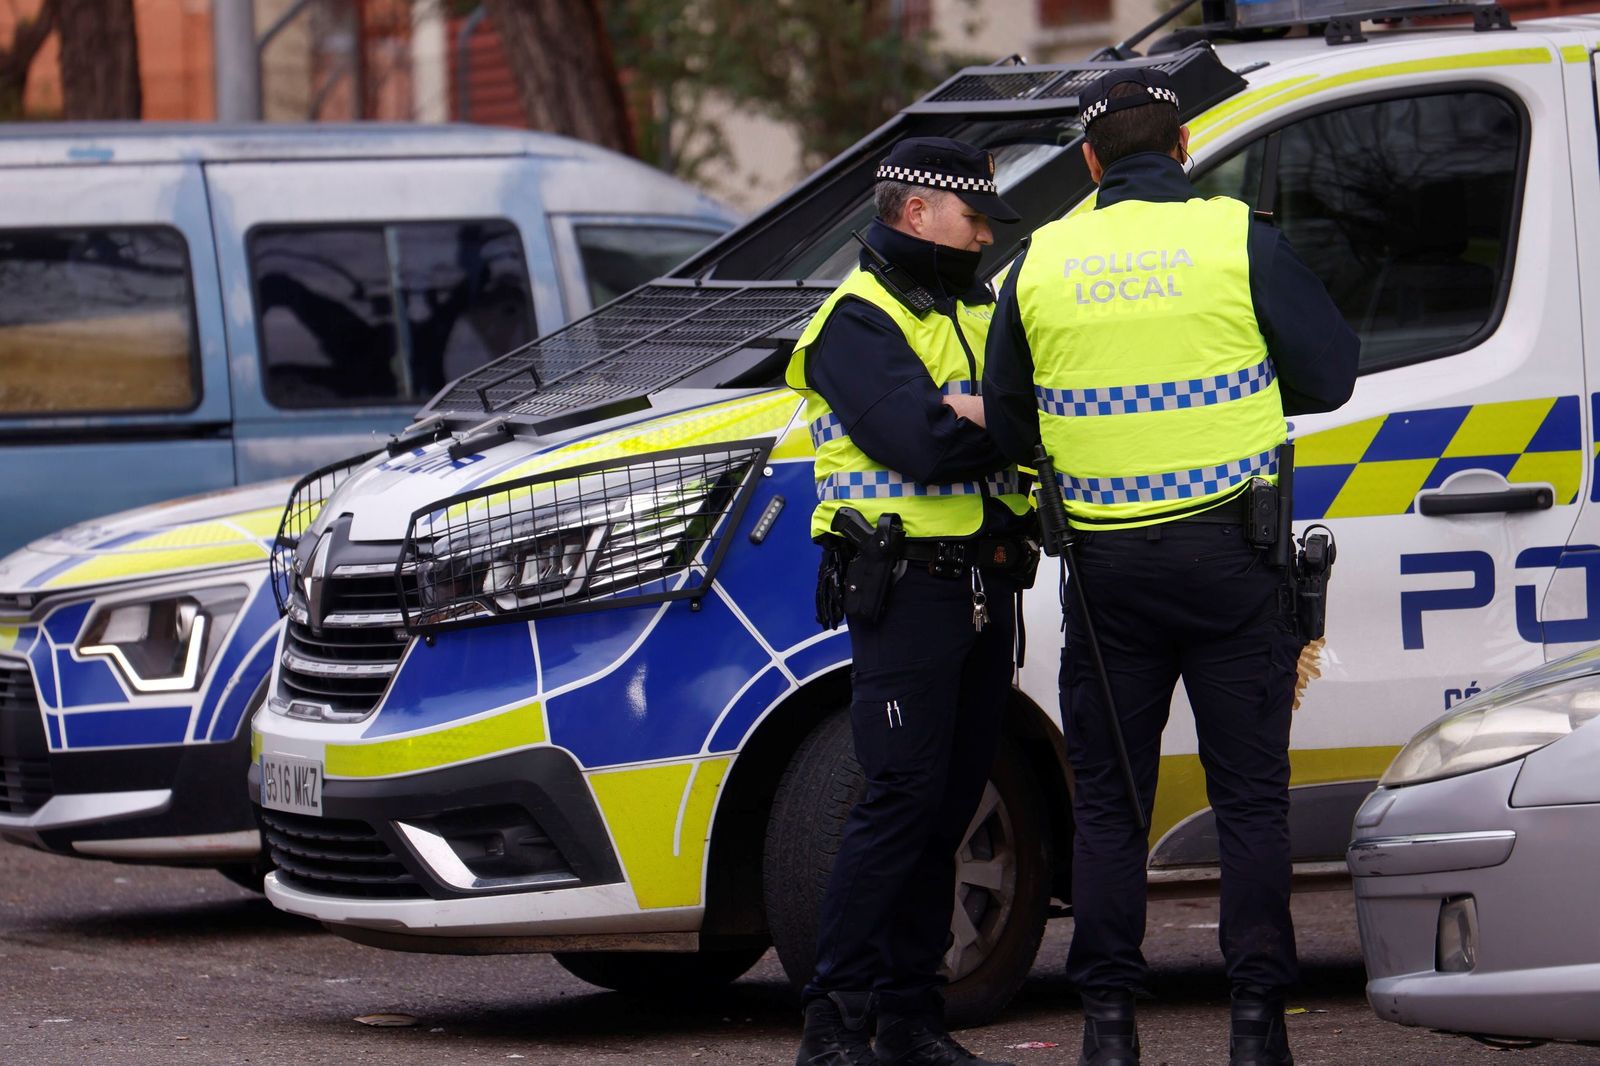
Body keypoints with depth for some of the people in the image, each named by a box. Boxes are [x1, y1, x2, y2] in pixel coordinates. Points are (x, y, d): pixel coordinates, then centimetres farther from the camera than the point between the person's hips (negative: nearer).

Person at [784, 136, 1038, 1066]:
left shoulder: (975, 309, 20)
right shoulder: (859, 321, -6)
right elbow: (920, 444, -20)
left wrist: (966, 414, -11)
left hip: (983, 588, 8)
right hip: (907, 591, -8)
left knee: (948, 806, 8)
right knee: (903, 799, -12)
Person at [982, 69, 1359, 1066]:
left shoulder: (1041, 263, 2)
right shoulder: (1241, 241, -6)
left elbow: (1006, 424, 9)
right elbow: (1328, 375, -1)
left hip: (1106, 563, 2)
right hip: (1230, 562, -2)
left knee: (1108, 800, 9)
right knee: (1251, 795, 4)